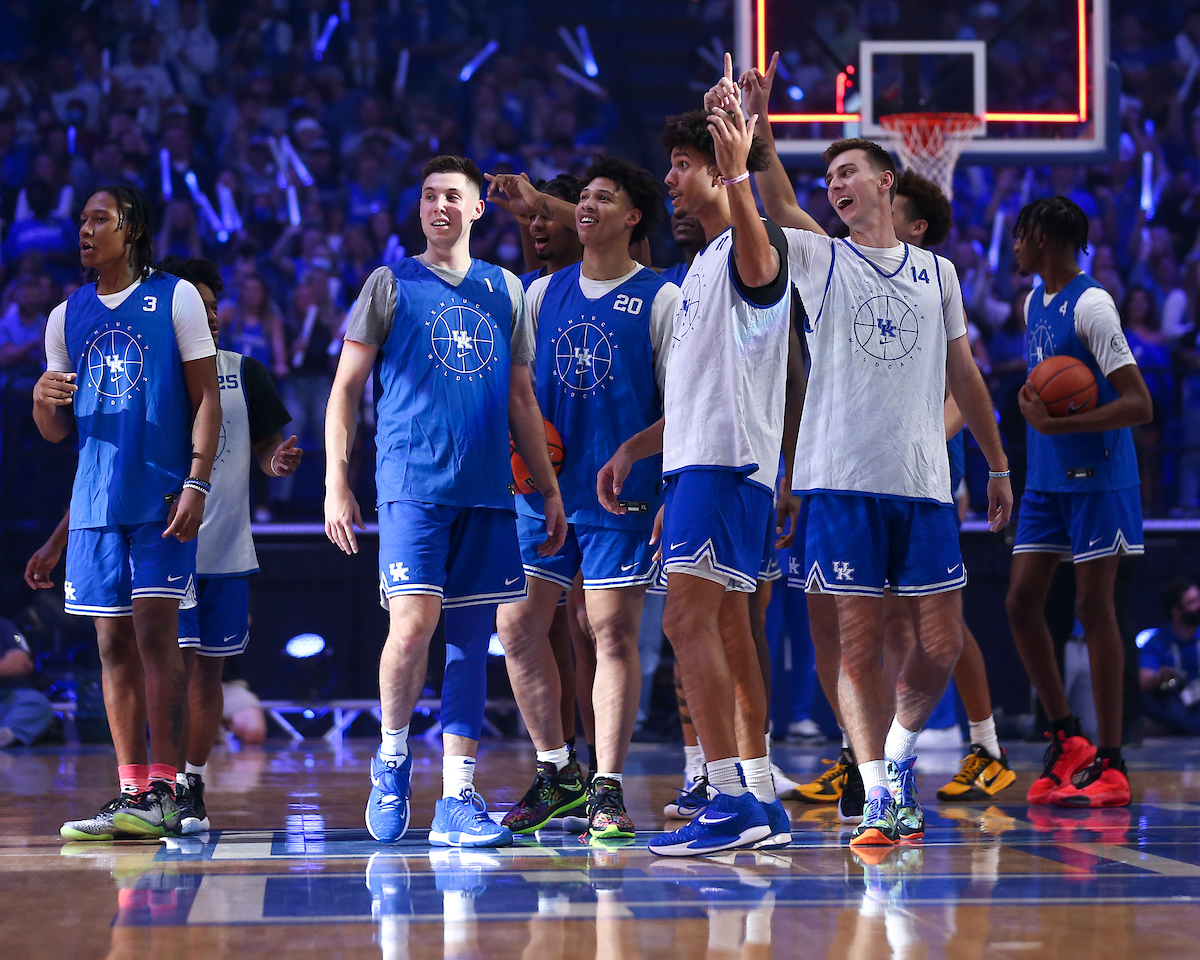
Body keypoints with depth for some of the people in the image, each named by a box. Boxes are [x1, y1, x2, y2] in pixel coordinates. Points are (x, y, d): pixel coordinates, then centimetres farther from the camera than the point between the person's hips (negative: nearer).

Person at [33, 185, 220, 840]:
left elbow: (206, 398, -2)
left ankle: (164, 791, -10)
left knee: (156, 635, -10)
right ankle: (132, 790, 7)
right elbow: (57, 432, 17)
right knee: (114, 643, 4)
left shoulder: (174, 297, 1)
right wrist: (43, 402, -7)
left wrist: (197, 483, -13)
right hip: (97, 500, 5)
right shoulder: (66, 316, 14)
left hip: (162, 494, -5)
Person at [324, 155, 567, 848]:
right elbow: (346, 388, 4)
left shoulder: (506, 291, 16)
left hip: (488, 491, 4)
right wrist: (336, 482, -6)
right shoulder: (391, 285, 6)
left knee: (471, 640, 3)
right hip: (412, 484, -4)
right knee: (413, 625, -17)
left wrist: (550, 489, 15)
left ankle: (458, 801, 6)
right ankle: (393, 755, 8)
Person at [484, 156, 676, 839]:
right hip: (544, 492, 5)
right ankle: (558, 775, 17)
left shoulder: (661, 299, -2)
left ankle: (608, 790, 0)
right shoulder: (544, 292, 11)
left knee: (614, 634, -5)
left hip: (622, 496, -5)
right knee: (519, 629, 4)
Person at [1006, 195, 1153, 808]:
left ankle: (1109, 764, 0)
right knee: (1021, 602, 4)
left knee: (1093, 607, -6)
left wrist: (1058, 425, -26)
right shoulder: (1033, 302, 13)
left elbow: (1139, 405, -21)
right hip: (1045, 480, 8)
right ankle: (1066, 741, 16)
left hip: (1097, 480, -8)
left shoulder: (1091, 306, -15)